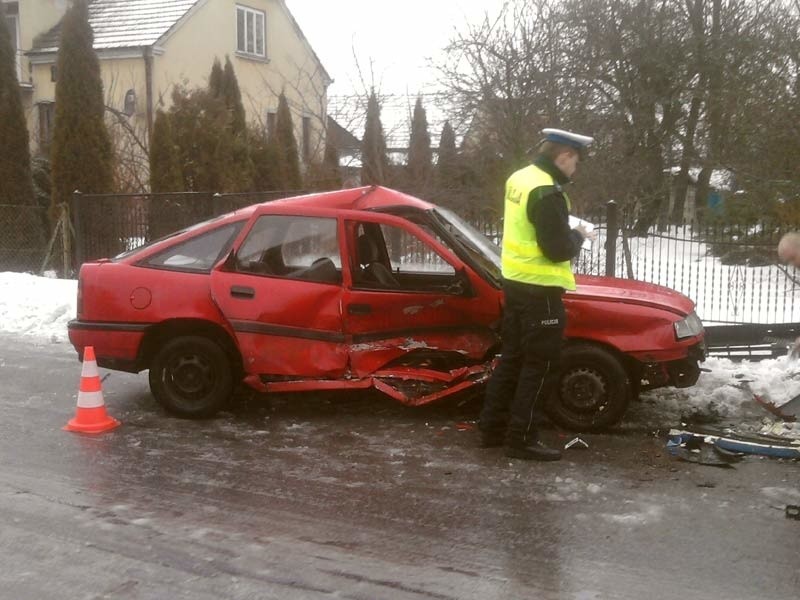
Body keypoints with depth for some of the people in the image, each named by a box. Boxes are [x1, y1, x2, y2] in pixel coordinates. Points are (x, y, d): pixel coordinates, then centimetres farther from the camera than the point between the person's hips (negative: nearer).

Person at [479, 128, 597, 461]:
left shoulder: (519, 179, 9)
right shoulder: (547, 191, -21)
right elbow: (558, 249, -23)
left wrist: (566, 229, 11)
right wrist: (579, 236, -4)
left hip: (515, 281, 10)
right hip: (538, 289, -10)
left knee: (513, 358, 17)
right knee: (540, 366, -1)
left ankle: (493, 428, 23)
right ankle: (521, 439, 4)